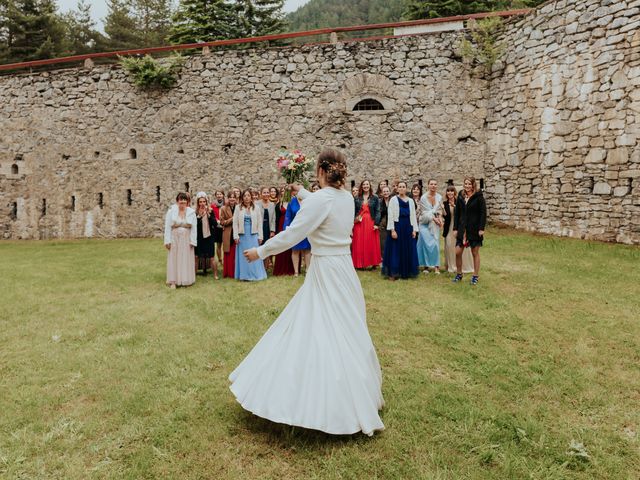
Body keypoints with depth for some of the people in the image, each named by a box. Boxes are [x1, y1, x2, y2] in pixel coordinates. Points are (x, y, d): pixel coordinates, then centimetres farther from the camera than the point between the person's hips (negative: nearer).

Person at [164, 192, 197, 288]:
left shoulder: (191, 212, -1)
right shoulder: (171, 211, -4)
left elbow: (194, 228, -1)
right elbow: (167, 226, -3)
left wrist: (192, 241, -6)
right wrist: (167, 241, -8)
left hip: (186, 240, 1)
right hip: (175, 239, -1)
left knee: (186, 259, 6)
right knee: (174, 259, 3)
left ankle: (186, 280, 17)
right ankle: (173, 281, 8)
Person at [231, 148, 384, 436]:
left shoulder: (321, 199, -18)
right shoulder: (347, 198, 5)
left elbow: (292, 234, -17)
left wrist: (260, 252, -6)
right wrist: (302, 193, 34)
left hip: (327, 273, -8)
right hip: (343, 268, 8)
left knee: (328, 338, -1)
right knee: (346, 334, 19)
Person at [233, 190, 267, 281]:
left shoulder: (256, 208, 3)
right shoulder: (238, 208, 2)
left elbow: (259, 223, 4)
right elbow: (235, 223, 1)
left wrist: (260, 236, 0)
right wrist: (236, 236, -6)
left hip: (253, 235, 0)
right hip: (242, 235, 0)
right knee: (243, 255, 4)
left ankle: (254, 274, 9)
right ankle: (244, 275, 10)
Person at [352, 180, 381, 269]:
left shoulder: (375, 198, 5)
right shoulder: (356, 199, 10)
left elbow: (377, 212, 0)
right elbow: (353, 211, 8)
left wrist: (376, 223, -10)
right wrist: (353, 221, -5)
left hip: (371, 224, -1)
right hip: (359, 224, 1)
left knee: (371, 244, 0)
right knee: (359, 244, 1)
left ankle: (372, 262, 8)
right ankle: (360, 263, 7)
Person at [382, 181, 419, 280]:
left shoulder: (410, 201, 10)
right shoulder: (393, 200, -1)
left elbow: (413, 216, 11)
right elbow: (390, 215, -6)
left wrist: (414, 230, 3)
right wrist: (392, 230, -13)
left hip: (408, 227, 4)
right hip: (397, 226, -4)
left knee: (408, 250, 7)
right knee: (395, 250, -1)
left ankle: (406, 272, 17)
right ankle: (393, 273, 5)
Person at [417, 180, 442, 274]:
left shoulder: (439, 197, 0)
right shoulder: (423, 197, -8)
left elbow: (439, 210, 10)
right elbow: (424, 212, -8)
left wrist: (439, 218, -7)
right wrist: (433, 218, -14)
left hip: (435, 224, 3)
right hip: (425, 223, -2)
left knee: (435, 244, -1)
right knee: (426, 244, -6)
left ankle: (436, 266, 4)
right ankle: (426, 265, 4)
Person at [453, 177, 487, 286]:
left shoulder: (478, 197, -5)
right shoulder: (461, 197, 8)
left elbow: (483, 213, -8)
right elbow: (457, 213, 9)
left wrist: (481, 228, -14)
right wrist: (455, 228, 5)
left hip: (474, 229, -4)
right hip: (462, 229, 4)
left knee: (475, 253, 5)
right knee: (457, 252, 1)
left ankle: (475, 276, 16)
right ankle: (459, 274, 17)